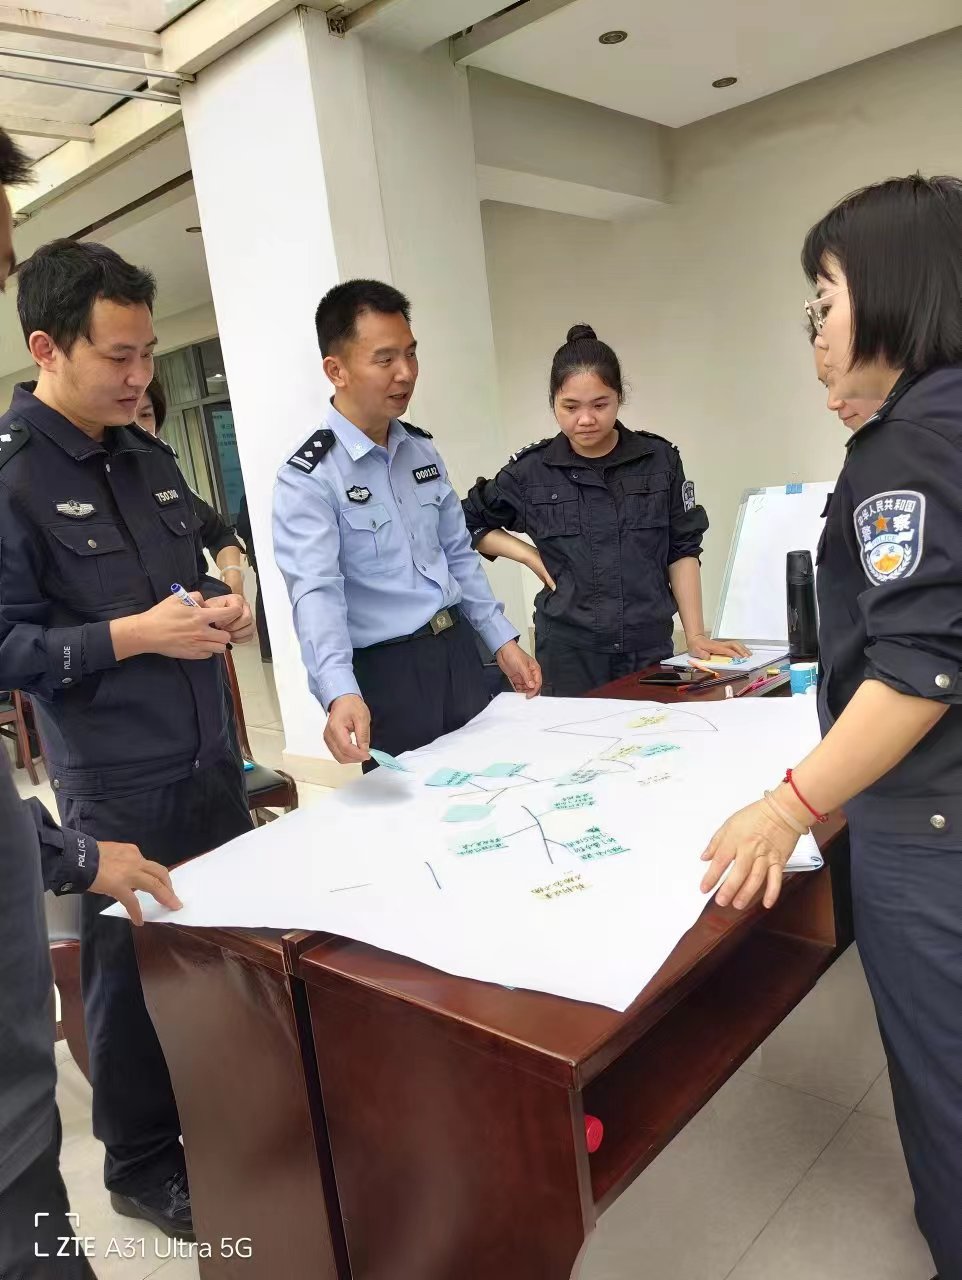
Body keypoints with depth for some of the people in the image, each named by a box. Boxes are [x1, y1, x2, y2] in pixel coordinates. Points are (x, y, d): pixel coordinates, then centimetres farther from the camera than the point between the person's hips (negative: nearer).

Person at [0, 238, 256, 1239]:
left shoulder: (148, 461, 10)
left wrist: (222, 608, -2)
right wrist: (133, 636, -22)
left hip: (210, 761, 7)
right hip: (115, 789, -7)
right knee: (134, 977, 11)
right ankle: (143, 1168, 35)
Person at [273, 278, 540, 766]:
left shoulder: (423, 450, 7)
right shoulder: (307, 478, -14)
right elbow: (316, 593, -26)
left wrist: (503, 640, 11)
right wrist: (341, 695, -41)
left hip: (459, 651, 6)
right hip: (387, 674, -6)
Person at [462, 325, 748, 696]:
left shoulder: (659, 460, 0)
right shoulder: (531, 472, -2)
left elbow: (682, 550, 5)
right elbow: (466, 524, 10)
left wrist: (695, 636, -1)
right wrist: (529, 555, -3)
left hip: (651, 646, 2)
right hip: (569, 654, -1)